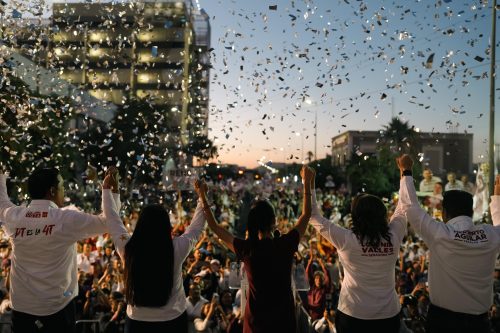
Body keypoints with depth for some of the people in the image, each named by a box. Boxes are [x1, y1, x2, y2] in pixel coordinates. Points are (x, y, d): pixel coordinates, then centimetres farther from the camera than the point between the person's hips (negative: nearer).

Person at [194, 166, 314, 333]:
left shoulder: (246, 249, -17)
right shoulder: (286, 244, -17)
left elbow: (214, 226, -5)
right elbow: (306, 214, -2)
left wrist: (202, 195, 1)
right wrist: (307, 182, 4)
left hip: (257, 316, 0)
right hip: (283, 315, 0)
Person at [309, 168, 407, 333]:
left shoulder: (347, 240, -20)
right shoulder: (393, 237, -11)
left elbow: (314, 216, -11)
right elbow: (402, 208, 5)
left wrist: (309, 184, -3)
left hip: (353, 315, -3)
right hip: (389, 315, 3)